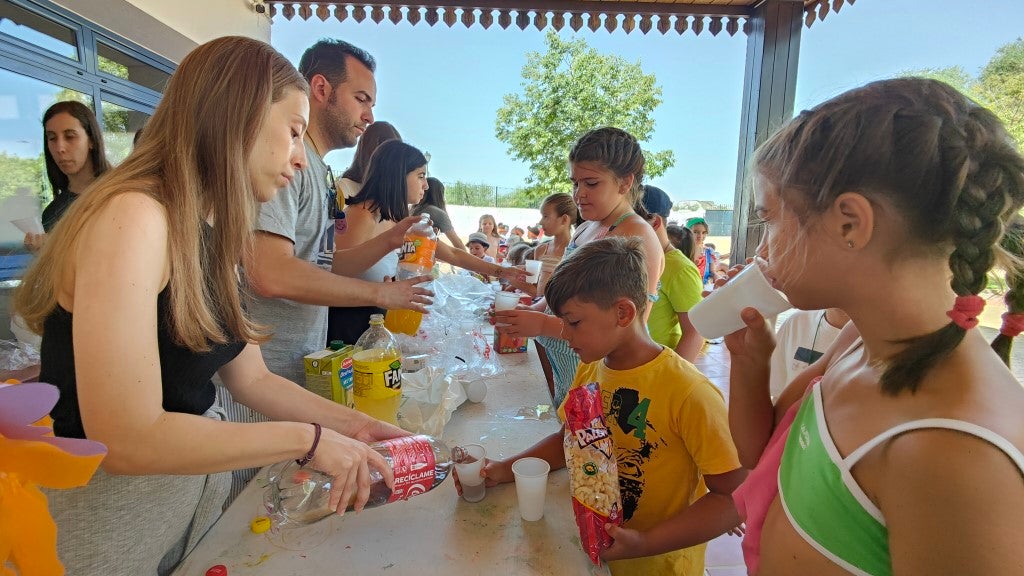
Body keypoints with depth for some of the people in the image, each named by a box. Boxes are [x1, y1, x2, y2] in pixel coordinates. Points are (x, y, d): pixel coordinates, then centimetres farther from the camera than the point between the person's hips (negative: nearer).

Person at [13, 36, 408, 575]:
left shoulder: (212, 234, 2)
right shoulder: (130, 217, -25)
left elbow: (251, 379, 3)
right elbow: (126, 439, -29)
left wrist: (349, 423, -3)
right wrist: (307, 438, -24)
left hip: (192, 481, 8)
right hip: (101, 511, -7)